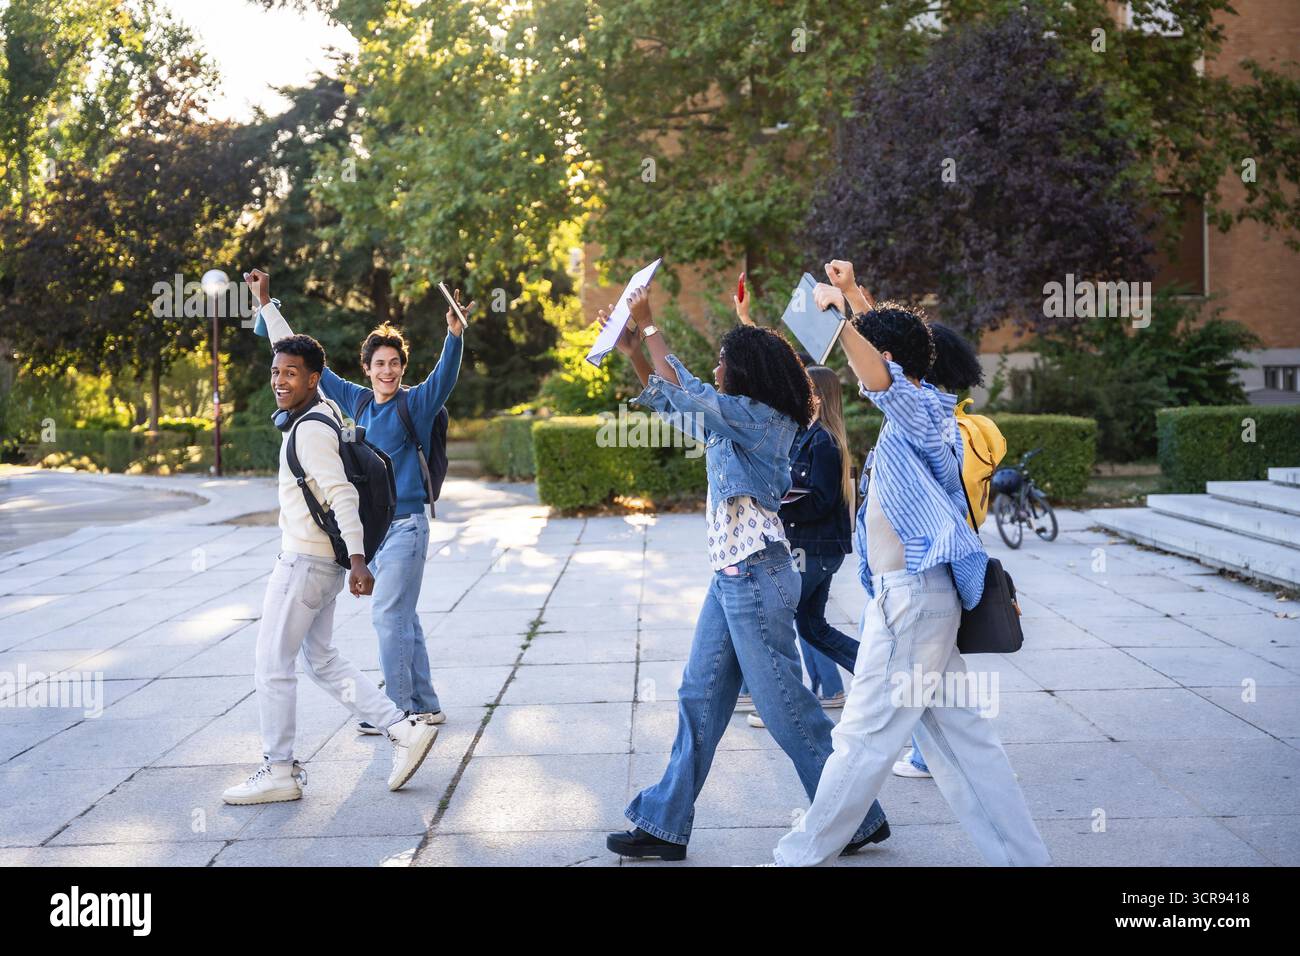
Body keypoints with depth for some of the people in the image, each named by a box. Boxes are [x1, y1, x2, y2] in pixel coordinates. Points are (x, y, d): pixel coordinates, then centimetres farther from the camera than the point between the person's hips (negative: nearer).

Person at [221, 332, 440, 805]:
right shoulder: (324, 409, 8)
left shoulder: (310, 430, -20)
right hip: (320, 561, 11)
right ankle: (404, 729, 14)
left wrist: (357, 558, -32)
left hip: (305, 562, -11)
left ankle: (279, 771, 8)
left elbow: (343, 495, -27)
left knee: (272, 664, -1)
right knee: (323, 660, 15)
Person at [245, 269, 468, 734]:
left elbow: (445, 376, -27)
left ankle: (398, 708, 3)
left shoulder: (416, 403, -6)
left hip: (405, 526, -6)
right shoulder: (357, 401, 8)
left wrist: (454, 333, -46)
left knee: (388, 615, -7)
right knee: (401, 617, 11)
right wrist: (266, 304, 16)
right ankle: (425, 705, 20)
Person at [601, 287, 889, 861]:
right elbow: (672, 403, 23)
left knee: (786, 708, -1)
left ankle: (857, 819, 13)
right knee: (699, 700, 10)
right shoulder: (736, 422, 12)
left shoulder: (758, 418, -14)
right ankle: (665, 825, 16)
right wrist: (634, 353, 13)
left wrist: (647, 326, -7)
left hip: (754, 578, -10)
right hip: (731, 578, 10)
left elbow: (679, 391, -17)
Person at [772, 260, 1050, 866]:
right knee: (960, 734, 12)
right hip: (921, 593, 10)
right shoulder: (921, 407, 12)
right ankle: (1021, 855, 17)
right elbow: (886, 338, 29)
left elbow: (877, 373, -36)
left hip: (911, 594, -10)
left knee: (865, 735, -1)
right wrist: (851, 292, 29)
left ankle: (802, 855, 9)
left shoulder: (917, 412, -14)